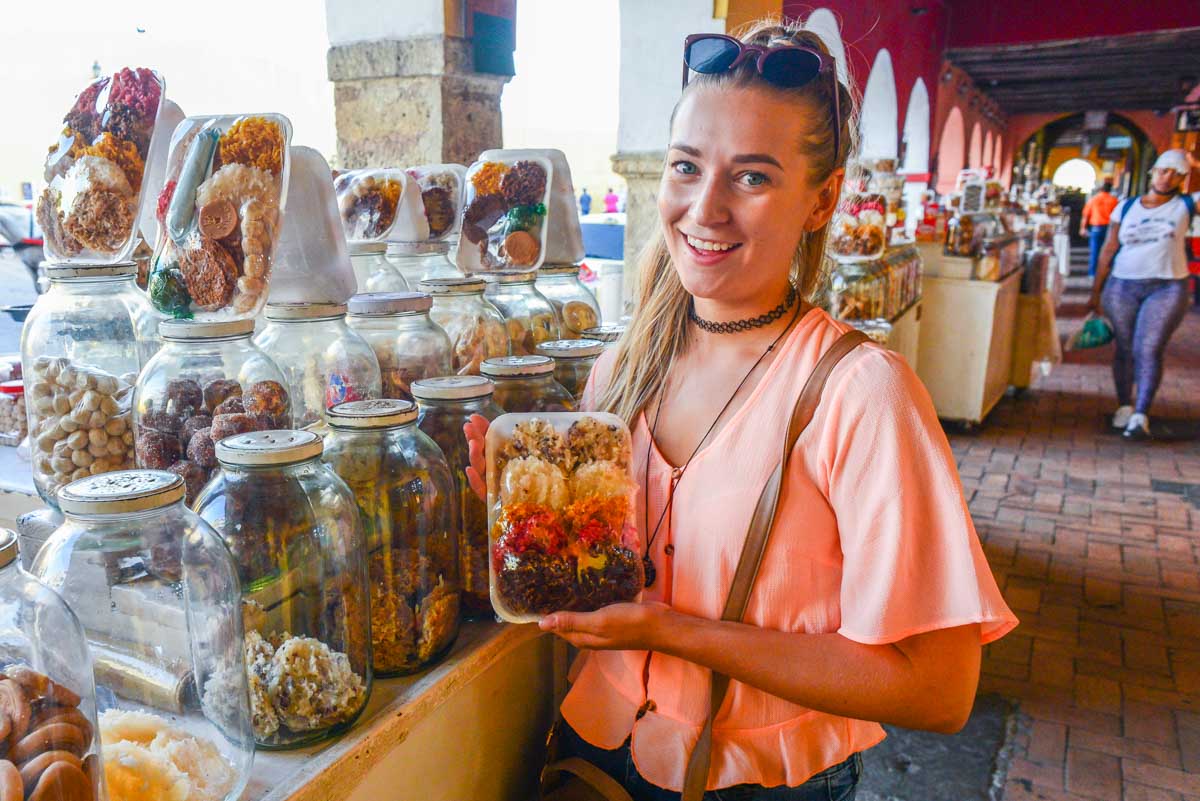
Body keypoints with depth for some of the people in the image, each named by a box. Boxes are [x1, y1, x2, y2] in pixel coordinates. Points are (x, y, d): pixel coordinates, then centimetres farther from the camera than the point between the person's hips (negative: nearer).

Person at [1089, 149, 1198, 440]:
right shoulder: (1126, 208, 7)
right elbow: (1108, 251, 7)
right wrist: (1096, 292, 6)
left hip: (1167, 288, -1)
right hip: (1122, 287, 1)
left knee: (1148, 350, -10)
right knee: (1125, 349, 5)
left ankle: (1141, 415, -10)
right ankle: (1124, 405, 18)